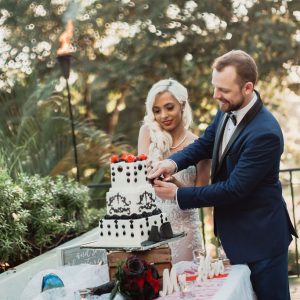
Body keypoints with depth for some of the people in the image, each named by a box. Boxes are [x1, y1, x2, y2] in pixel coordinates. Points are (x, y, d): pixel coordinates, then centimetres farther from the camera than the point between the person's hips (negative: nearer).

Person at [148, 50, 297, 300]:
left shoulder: (265, 134, -30)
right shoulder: (227, 111, -3)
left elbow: (234, 189, -27)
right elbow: (205, 143, 8)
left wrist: (178, 194, -21)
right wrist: (174, 162, -14)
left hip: (260, 237, -8)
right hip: (233, 232, 8)